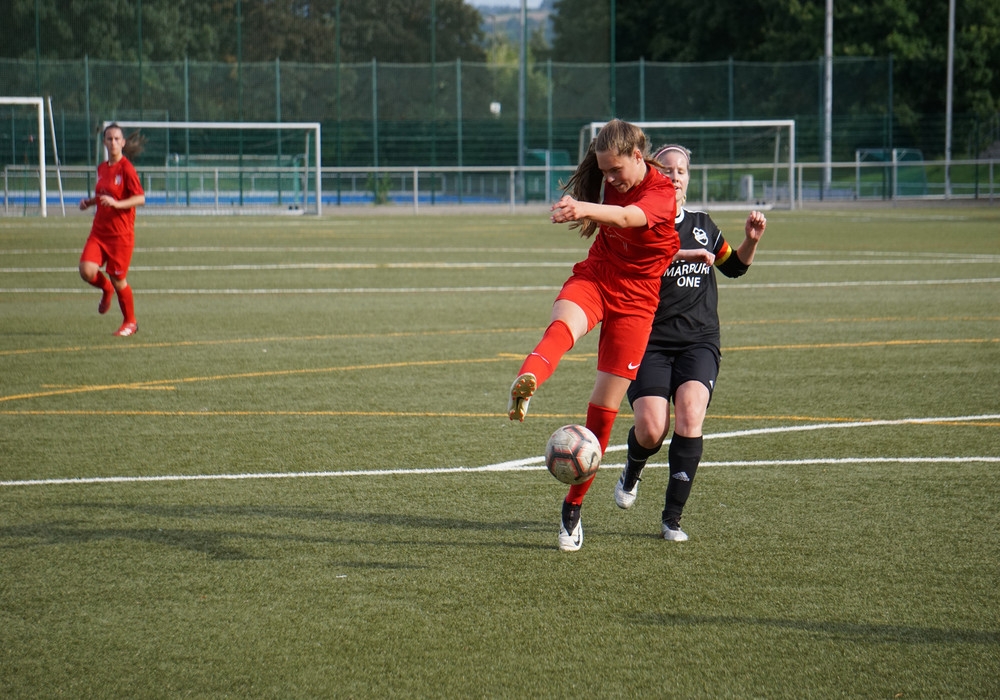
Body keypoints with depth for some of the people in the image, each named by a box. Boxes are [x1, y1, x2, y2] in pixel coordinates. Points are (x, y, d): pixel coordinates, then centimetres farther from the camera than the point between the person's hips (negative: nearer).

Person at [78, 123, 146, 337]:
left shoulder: (126, 169, -11)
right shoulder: (102, 168, 10)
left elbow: (140, 198, -16)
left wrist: (116, 203, -29)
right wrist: (89, 202, 7)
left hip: (121, 233, -5)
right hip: (99, 231, 6)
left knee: (118, 279, 2)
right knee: (87, 270, -14)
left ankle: (130, 322, 22)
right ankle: (106, 289, 21)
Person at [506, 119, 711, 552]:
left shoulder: (662, 193, -15)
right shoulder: (613, 184, 3)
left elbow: (627, 217, -40)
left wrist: (585, 209, -55)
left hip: (635, 297, -3)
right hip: (594, 278, 3)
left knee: (604, 408, -3)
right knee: (561, 326, -35)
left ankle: (573, 507, 12)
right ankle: (524, 385, -70)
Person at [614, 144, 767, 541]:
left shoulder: (702, 226, 15)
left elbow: (733, 266, 28)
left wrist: (751, 241, 8)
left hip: (699, 341, 3)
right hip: (649, 342, -3)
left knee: (689, 418, -21)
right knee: (651, 430, -16)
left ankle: (673, 518, -12)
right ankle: (632, 471, 23)